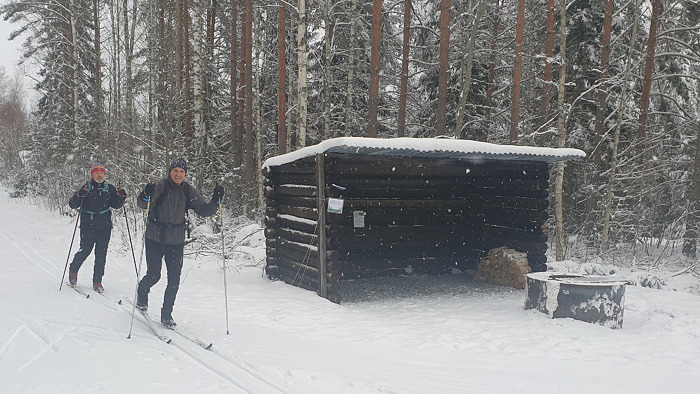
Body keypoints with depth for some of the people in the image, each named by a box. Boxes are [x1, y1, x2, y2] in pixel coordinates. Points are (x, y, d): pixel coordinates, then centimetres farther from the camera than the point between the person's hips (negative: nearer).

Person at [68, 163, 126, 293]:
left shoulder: (109, 188, 8)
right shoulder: (86, 187, -1)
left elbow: (115, 204, 15)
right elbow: (72, 204, -5)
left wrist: (121, 197, -5)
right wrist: (79, 196, -25)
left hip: (105, 225, 2)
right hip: (88, 225, -2)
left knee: (101, 253, 0)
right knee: (85, 250, -2)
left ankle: (97, 281, 9)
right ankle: (73, 271, 27)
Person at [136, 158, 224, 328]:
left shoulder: (189, 191, 1)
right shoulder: (160, 186, -9)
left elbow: (204, 210, 3)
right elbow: (142, 204, -15)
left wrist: (216, 200, -13)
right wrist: (146, 196, -36)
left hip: (176, 240, 3)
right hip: (155, 237, -2)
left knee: (174, 280, 0)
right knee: (154, 275, -2)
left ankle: (166, 314, 16)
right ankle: (142, 293, 33)